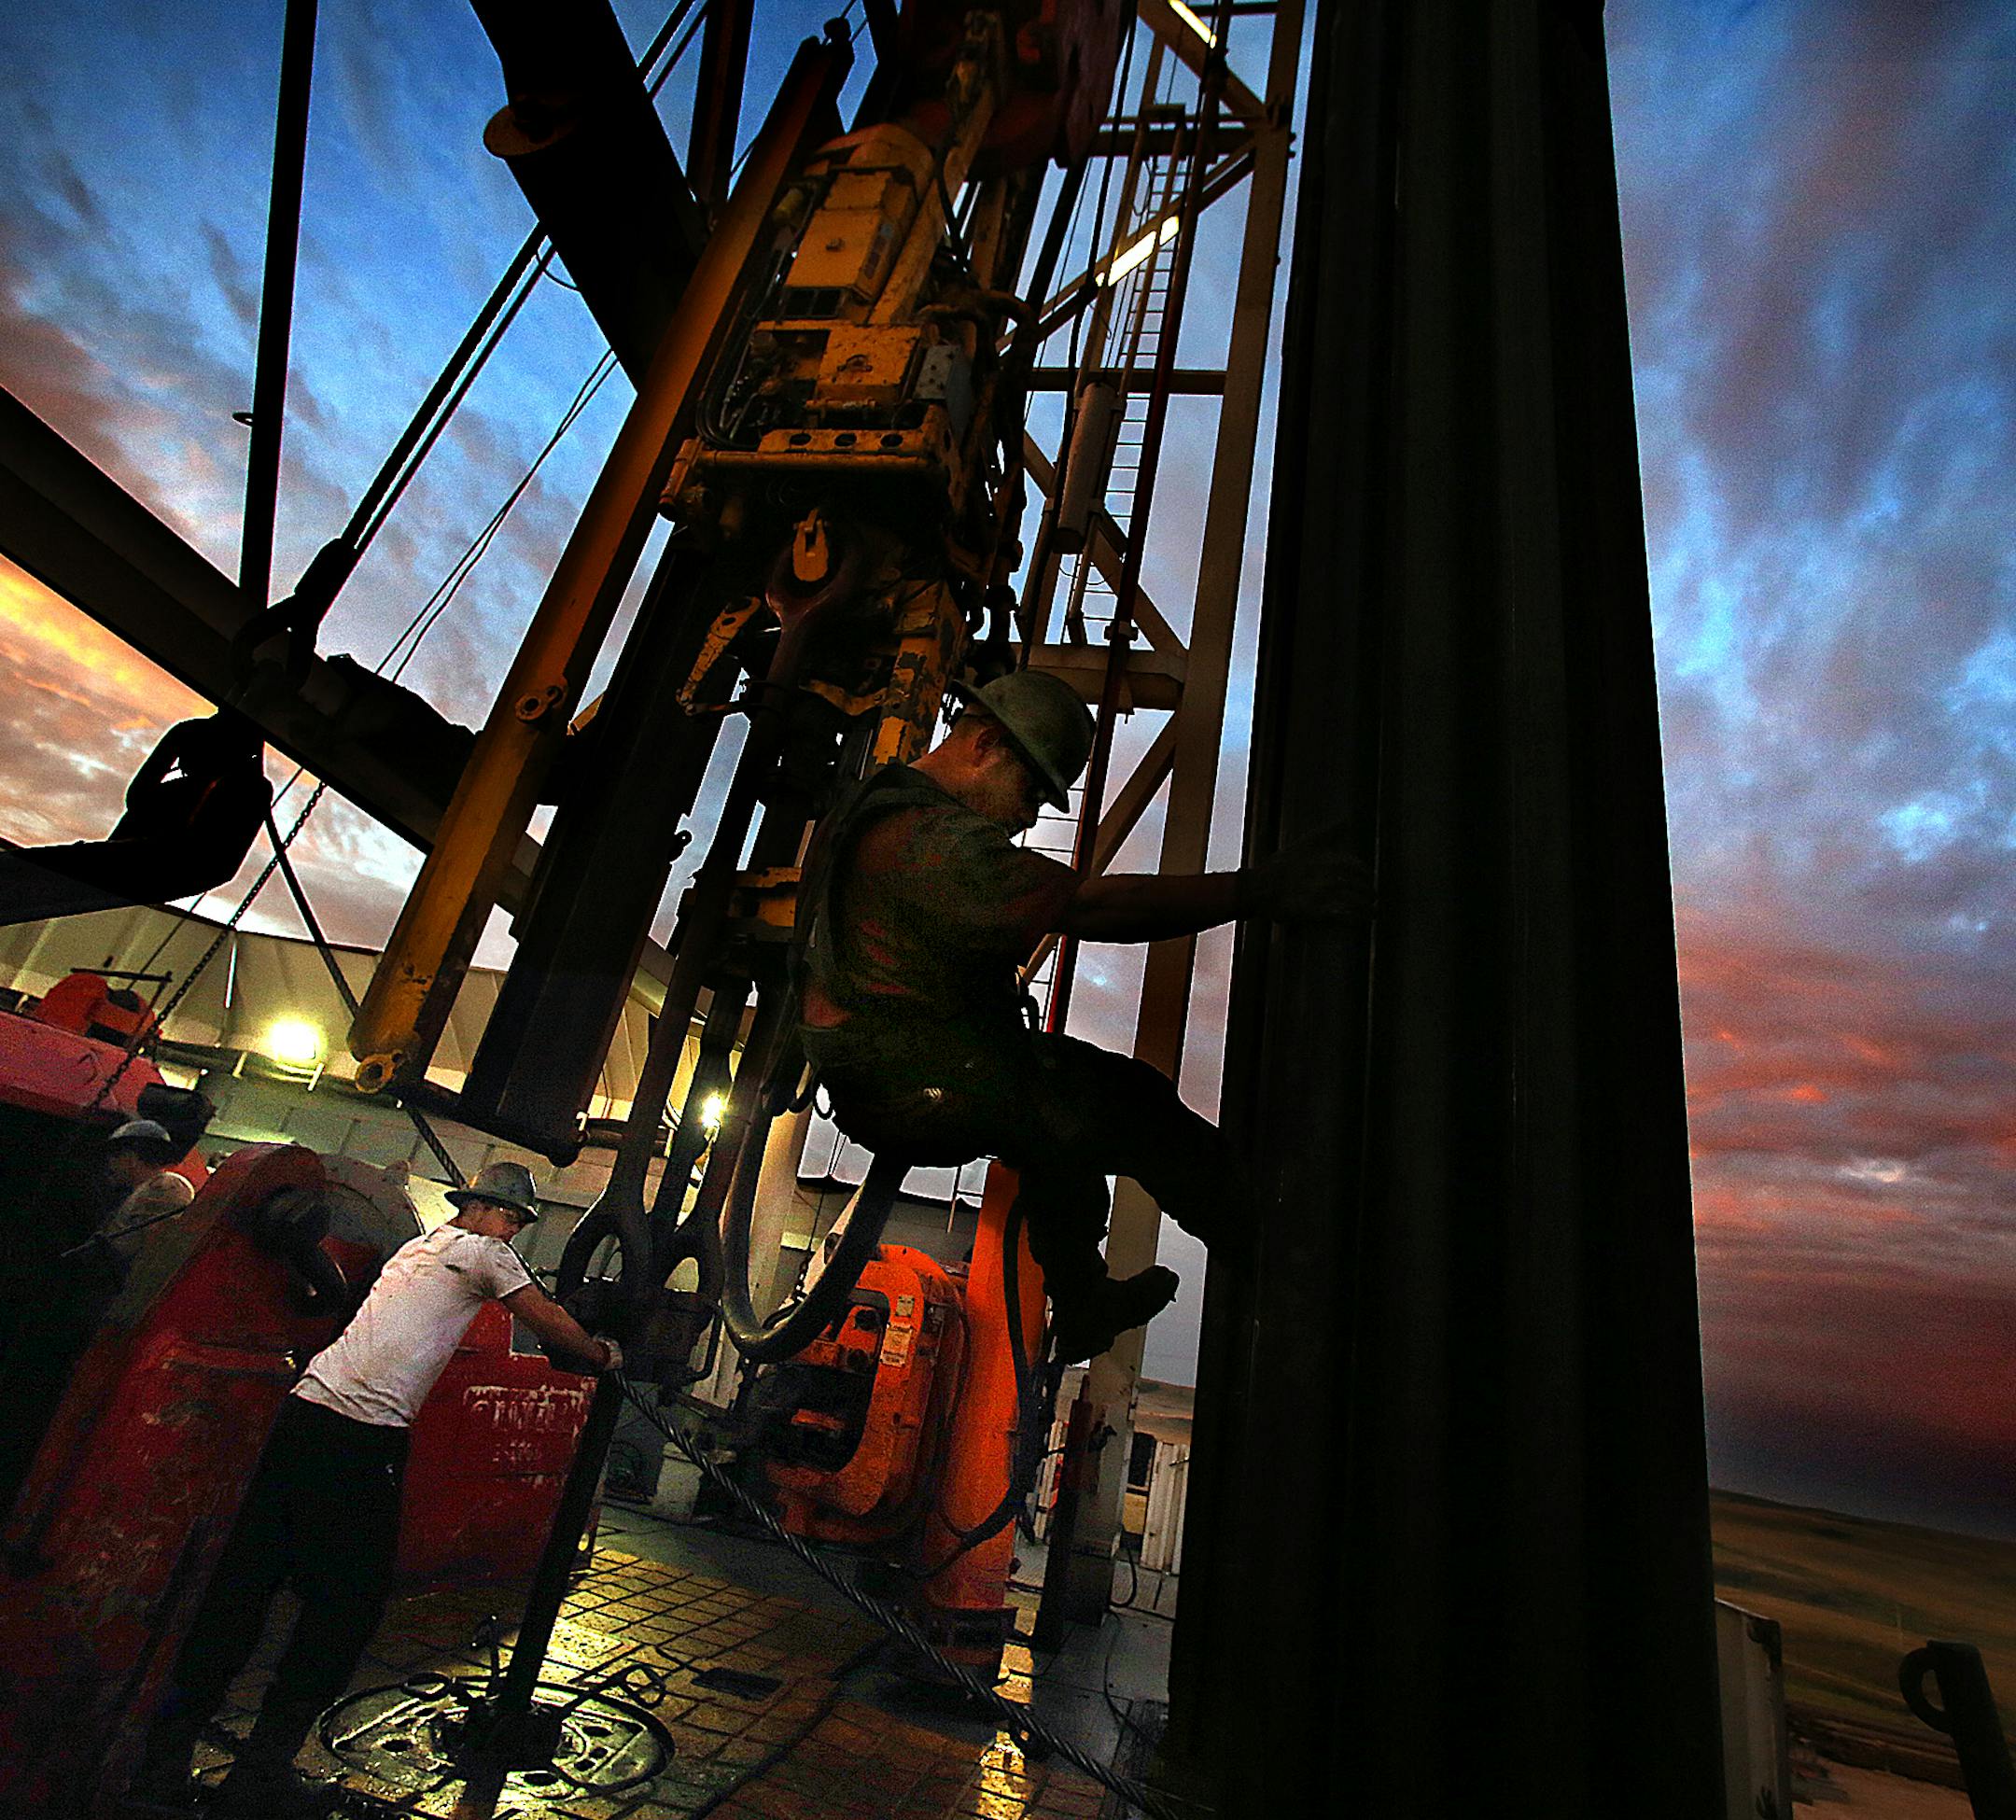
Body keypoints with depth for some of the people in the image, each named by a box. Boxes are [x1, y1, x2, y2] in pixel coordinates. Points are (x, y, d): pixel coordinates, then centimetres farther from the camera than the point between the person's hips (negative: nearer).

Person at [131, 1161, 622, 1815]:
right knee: (349, 1599, 3)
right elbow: (551, 1324, 3)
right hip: (364, 1437, -9)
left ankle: (167, 1748, 21)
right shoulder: (482, 1252, -2)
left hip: (304, 1409, 9)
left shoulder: (415, 1247, 24)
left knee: (244, 1581, 13)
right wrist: (605, 1354, 18)